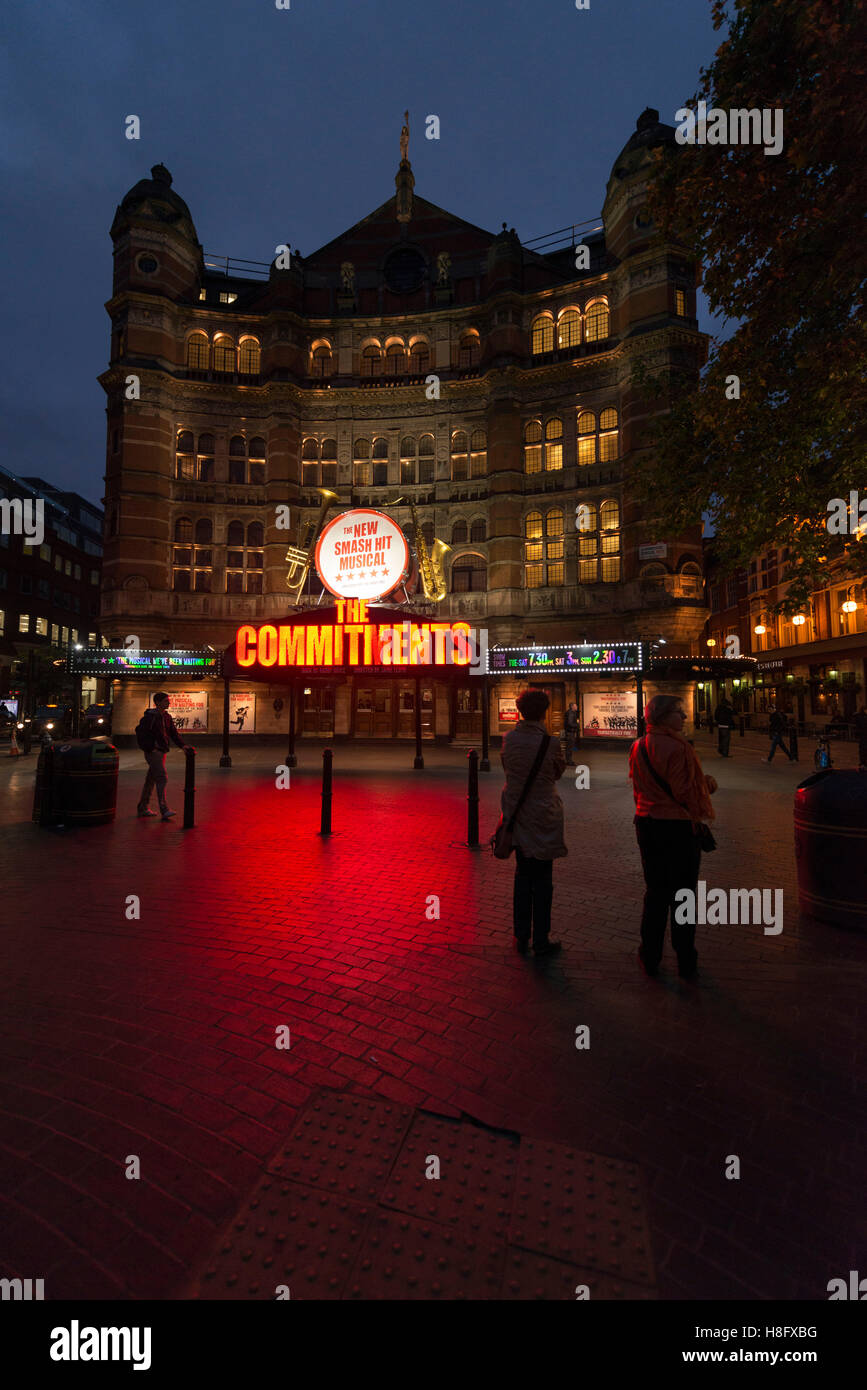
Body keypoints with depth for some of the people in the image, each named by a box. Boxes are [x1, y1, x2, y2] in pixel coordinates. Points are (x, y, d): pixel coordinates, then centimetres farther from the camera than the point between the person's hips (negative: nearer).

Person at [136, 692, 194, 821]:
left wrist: (183, 745, -2)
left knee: (151, 780, 15)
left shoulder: (167, 717, 12)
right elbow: (139, 732, -12)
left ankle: (143, 808, 25)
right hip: (153, 752, -8)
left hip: (162, 751, 8)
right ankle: (164, 810, -15)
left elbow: (174, 733, 12)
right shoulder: (150, 716, -11)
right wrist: (149, 748, -13)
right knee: (162, 778, -14)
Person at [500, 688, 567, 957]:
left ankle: (521, 937, 23)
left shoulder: (509, 738, -4)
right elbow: (559, 771, 2)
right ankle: (541, 940, 16)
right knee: (542, 879, 7)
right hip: (543, 816, -4)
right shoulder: (549, 742, -16)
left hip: (516, 814, 4)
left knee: (522, 875, 16)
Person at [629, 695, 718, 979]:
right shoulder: (677, 748, -19)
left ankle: (650, 958, 25)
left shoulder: (638, 747, 3)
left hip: (646, 825, 6)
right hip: (678, 828, -6)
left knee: (655, 892, 17)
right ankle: (686, 962, 21)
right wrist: (709, 785, 1)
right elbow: (684, 794, -17)